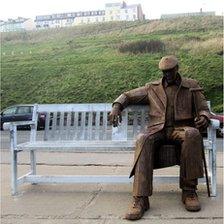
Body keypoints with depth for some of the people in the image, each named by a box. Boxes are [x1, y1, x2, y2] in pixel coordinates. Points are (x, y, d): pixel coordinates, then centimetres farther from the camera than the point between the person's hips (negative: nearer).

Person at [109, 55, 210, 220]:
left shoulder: (192, 86, 17)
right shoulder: (152, 88, 19)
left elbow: (204, 109, 13)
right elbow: (127, 96, 23)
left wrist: (203, 117, -12)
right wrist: (116, 106, 1)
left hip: (181, 129, 0)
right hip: (157, 130, 1)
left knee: (193, 134, -37)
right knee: (143, 140, -35)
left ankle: (189, 191, -27)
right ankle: (141, 199, -40)